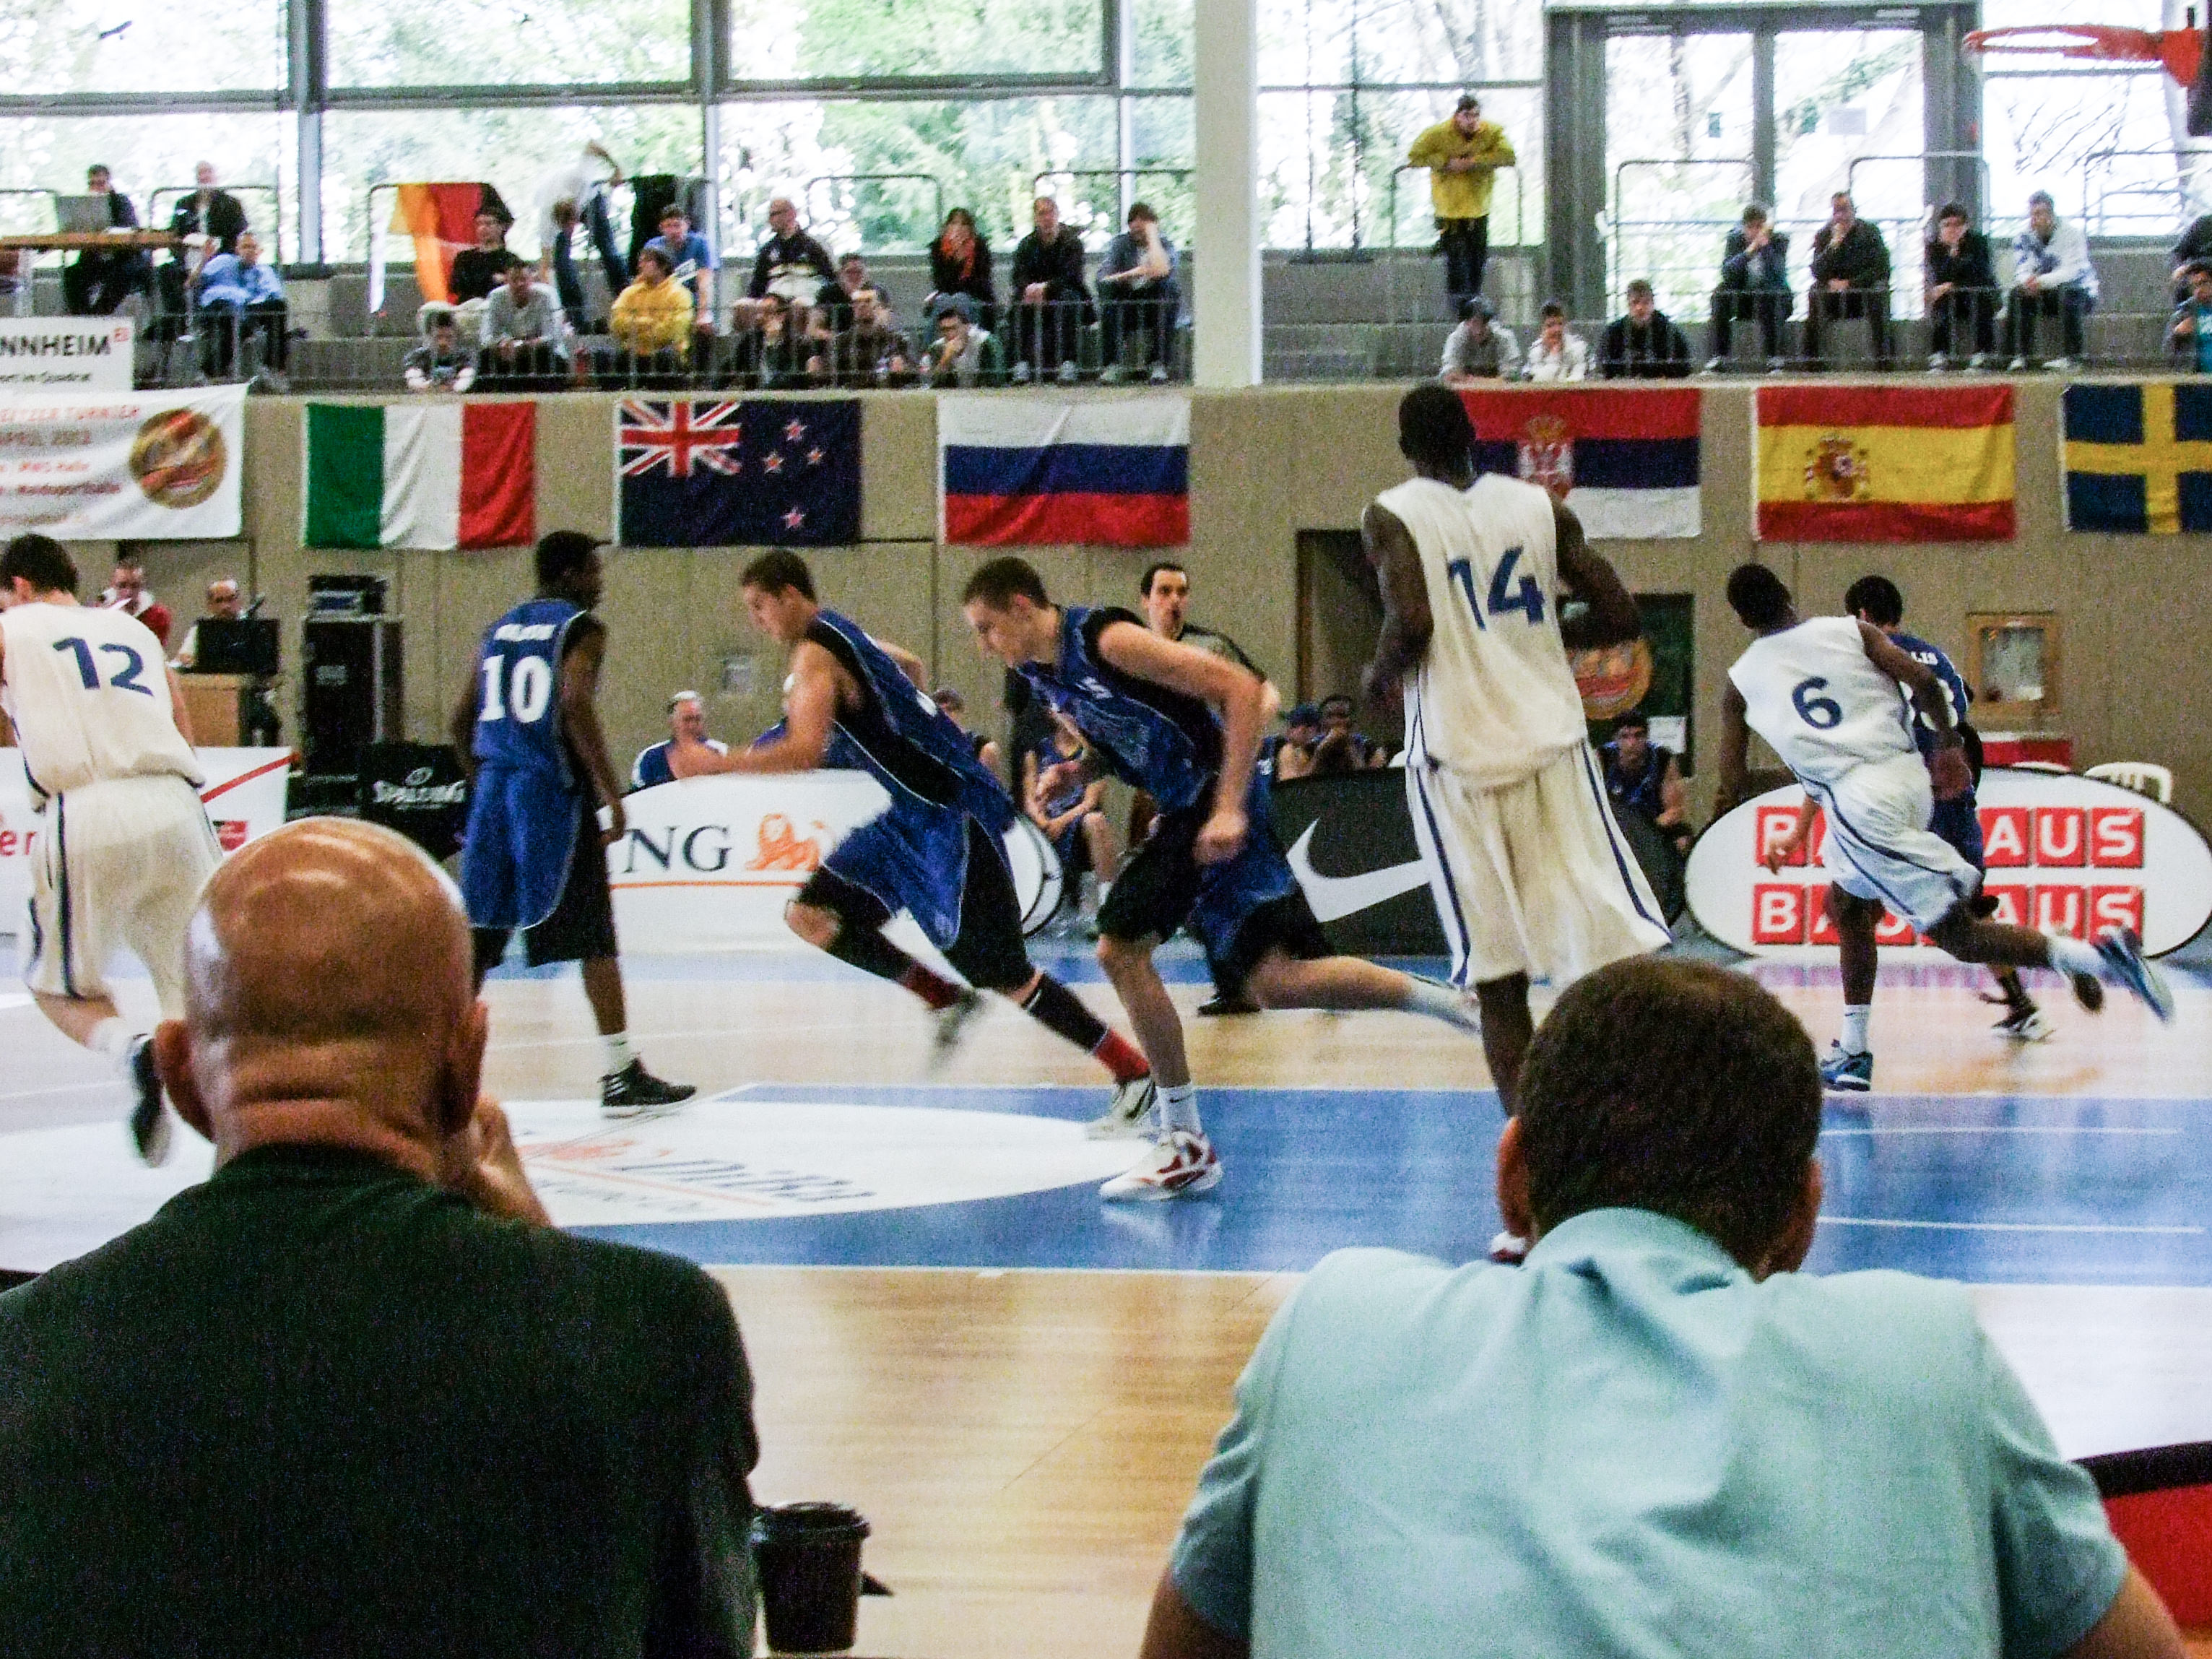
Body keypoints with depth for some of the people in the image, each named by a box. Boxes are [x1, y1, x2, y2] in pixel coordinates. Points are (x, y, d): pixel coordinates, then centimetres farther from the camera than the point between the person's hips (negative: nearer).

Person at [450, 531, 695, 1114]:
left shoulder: (500, 630, 17)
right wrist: (612, 795, -16)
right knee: (593, 938, -2)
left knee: (481, 935, 10)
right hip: (552, 789, -6)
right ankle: (622, 1076, -3)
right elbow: (576, 706, -19)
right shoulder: (581, 628, -3)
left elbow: (463, 720, 17)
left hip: (494, 786, 6)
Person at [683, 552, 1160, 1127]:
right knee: (813, 915, 8)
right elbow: (910, 666, 34)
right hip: (916, 811, 10)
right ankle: (947, 999, 10)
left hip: (951, 814, -10)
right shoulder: (840, 633, 14)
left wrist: (711, 766, -22)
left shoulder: (813, 654, -15)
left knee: (1003, 976, -9)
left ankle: (1136, 1077, -4)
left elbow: (805, 752, -29)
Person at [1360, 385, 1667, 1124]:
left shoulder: (1392, 516, -1)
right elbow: (1621, 618, 4)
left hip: (1457, 763, -2)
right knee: (1612, 960, 2)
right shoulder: (1539, 507, 8)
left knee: (1500, 983, 4)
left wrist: (1378, 677, 3)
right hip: (1551, 749, 2)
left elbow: (1412, 623, -17)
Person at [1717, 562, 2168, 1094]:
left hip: (1860, 805, -5)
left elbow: (1732, 790, 10)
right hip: (1910, 777, 5)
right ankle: (1852, 1054, 27)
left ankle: (2095, 958, -22)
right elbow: (1922, 680, -1)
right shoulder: (1850, 631, 11)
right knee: (1847, 905, 27)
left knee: (1960, 935, -4)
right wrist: (1949, 741, 15)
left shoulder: (1741, 681, 8)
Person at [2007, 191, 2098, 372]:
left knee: (2068, 291, -37)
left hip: (2082, 294, -5)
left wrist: (2042, 281, -44)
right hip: (2046, 298, 5)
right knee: (2018, 294, -21)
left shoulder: (2071, 233, -15)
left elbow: (2072, 270, -27)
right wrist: (2027, 282, -33)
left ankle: (2072, 356, -35)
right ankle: (2022, 355, -23)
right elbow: (2022, 270, -7)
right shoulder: (2024, 236, 0)